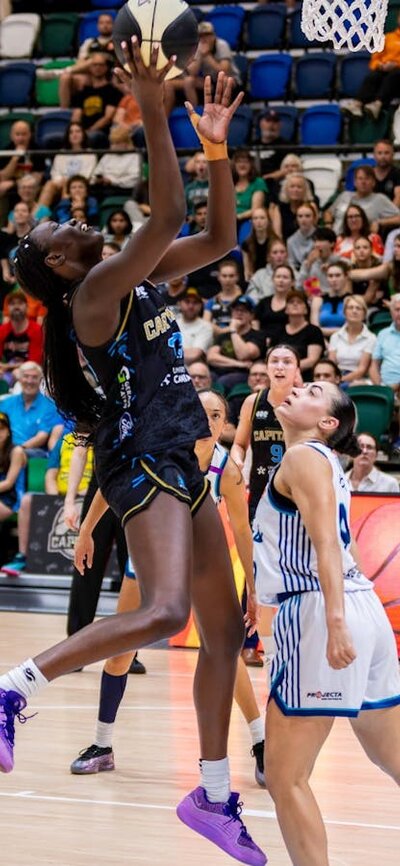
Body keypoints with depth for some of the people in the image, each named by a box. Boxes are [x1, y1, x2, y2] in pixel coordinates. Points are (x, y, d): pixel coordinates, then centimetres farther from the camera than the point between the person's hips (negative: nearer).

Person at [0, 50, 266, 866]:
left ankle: (214, 797, 19)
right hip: (142, 464, -9)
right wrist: (153, 116, -27)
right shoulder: (94, 291, -13)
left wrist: (217, 148, 5)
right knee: (163, 613, -28)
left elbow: (218, 239, 15)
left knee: (225, 629, 11)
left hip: (181, 465, 9)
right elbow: (166, 218, -25)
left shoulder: (139, 278, 12)